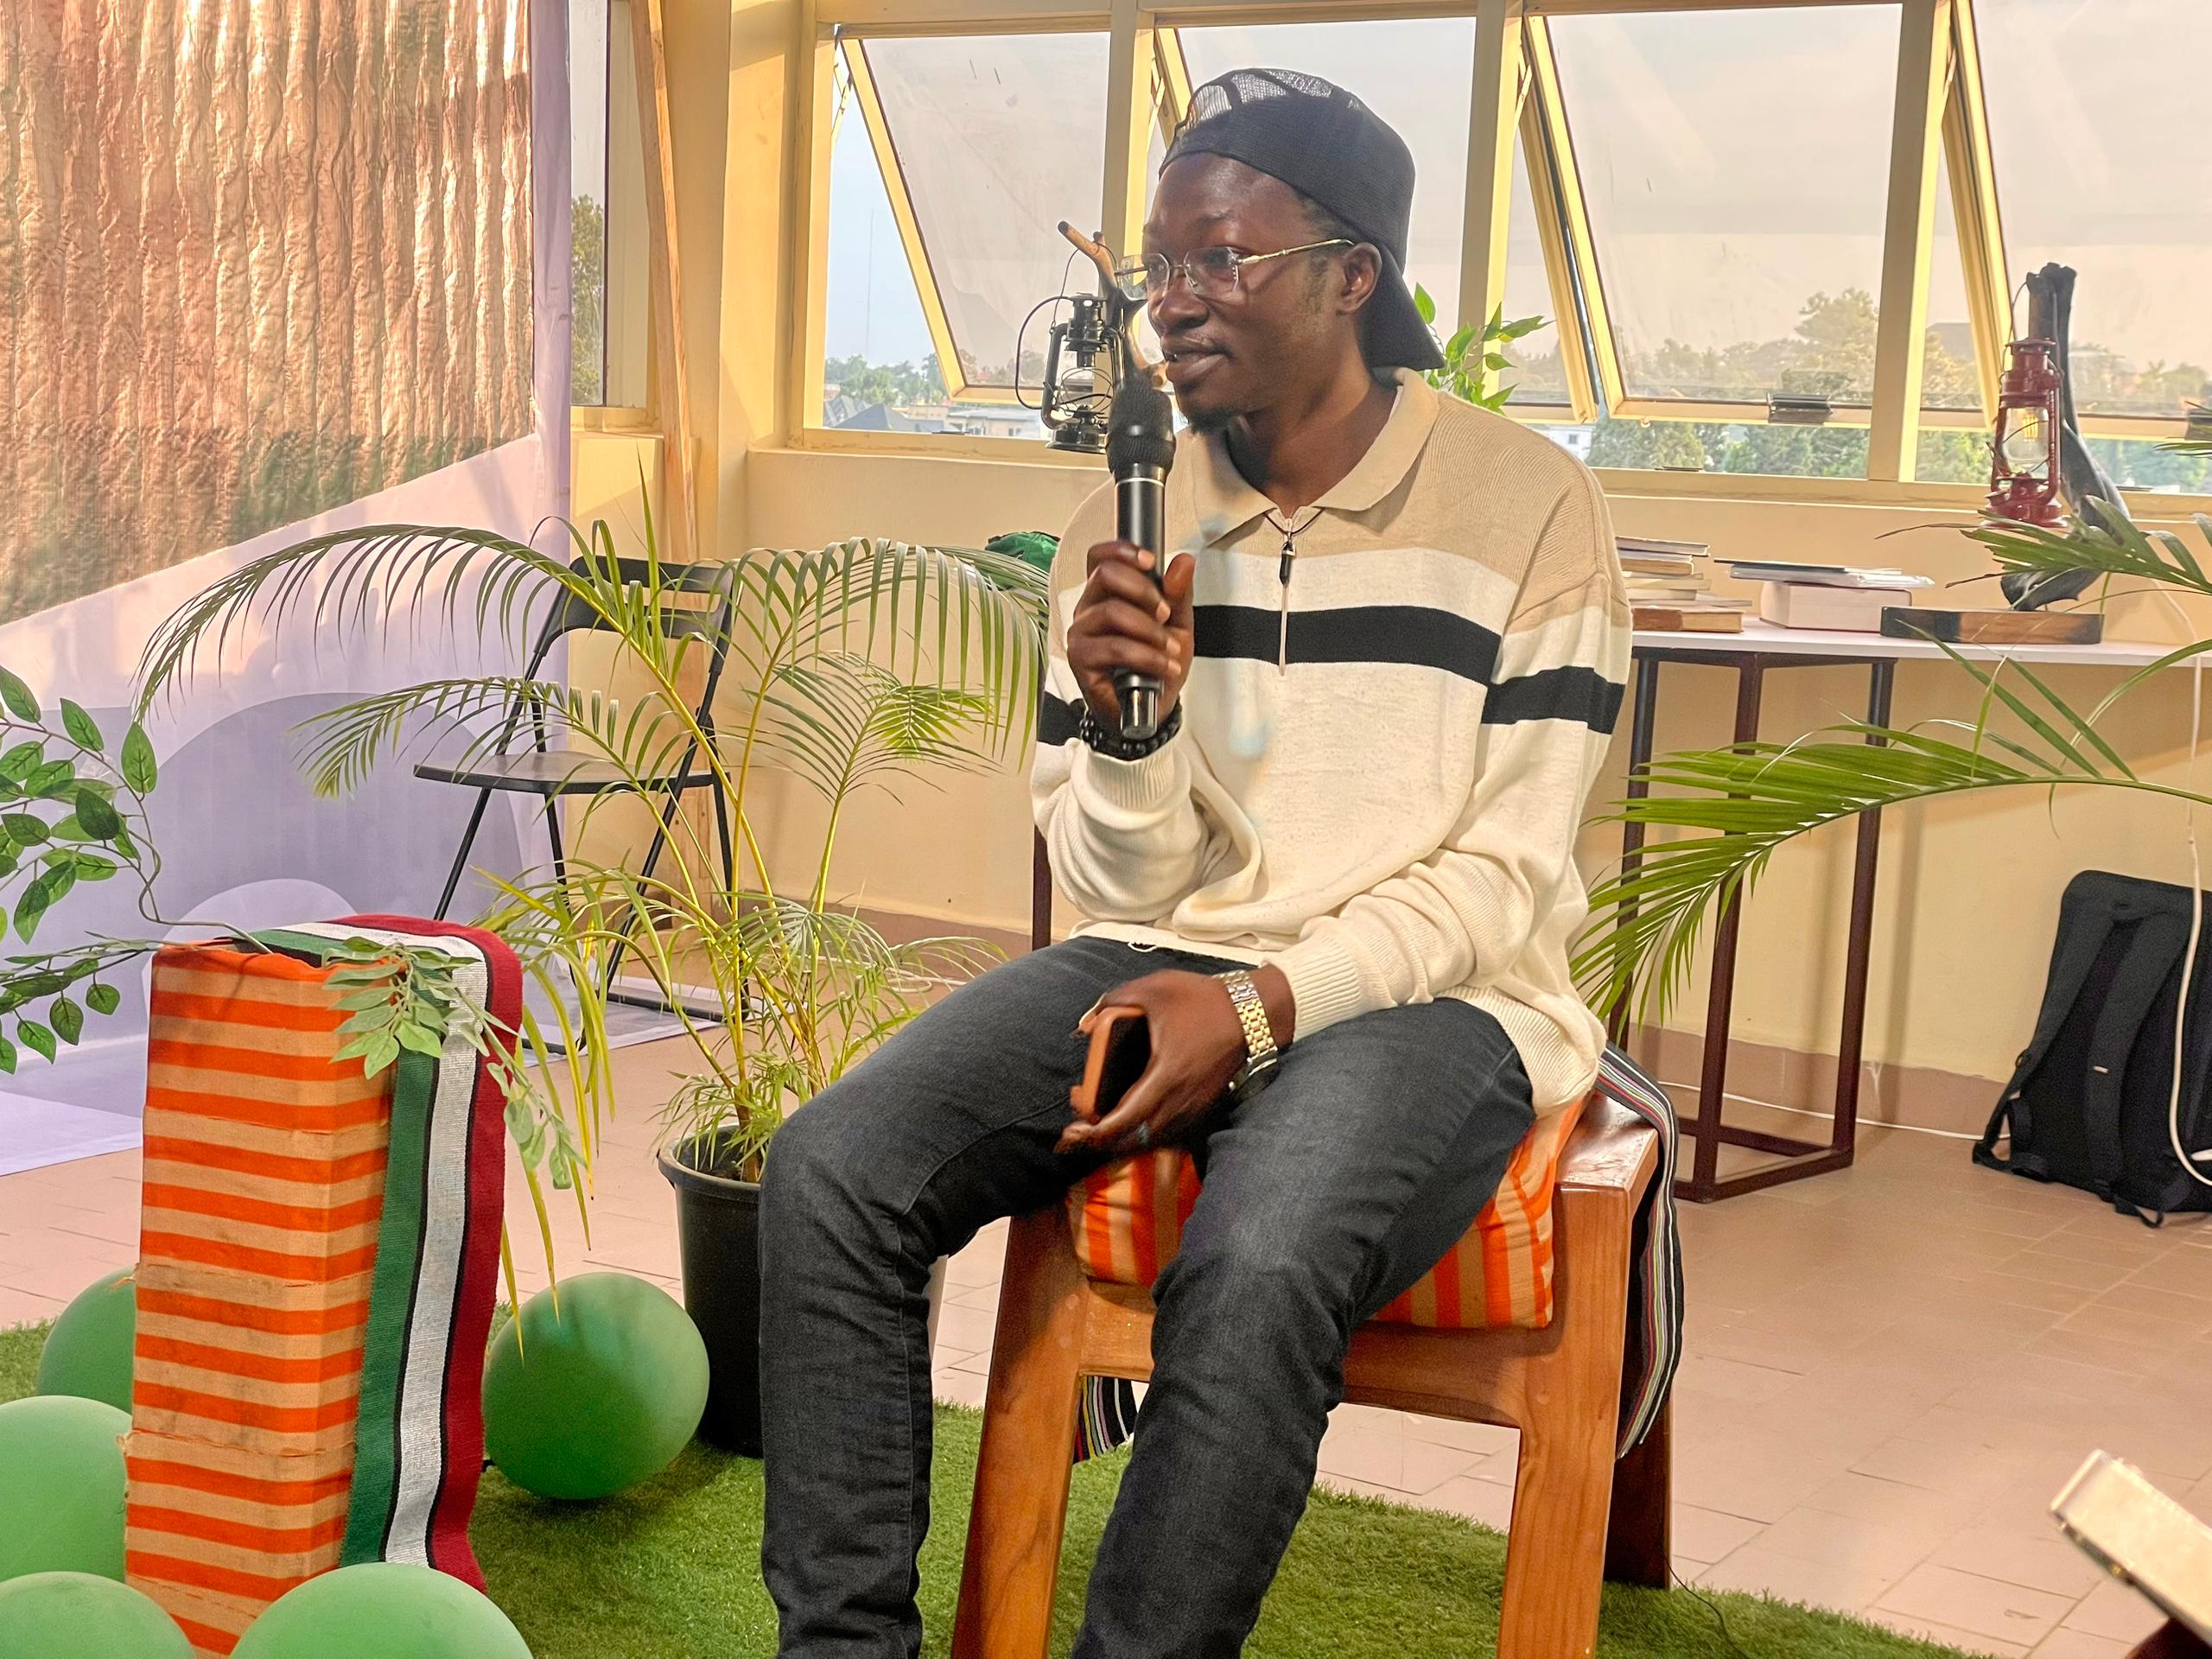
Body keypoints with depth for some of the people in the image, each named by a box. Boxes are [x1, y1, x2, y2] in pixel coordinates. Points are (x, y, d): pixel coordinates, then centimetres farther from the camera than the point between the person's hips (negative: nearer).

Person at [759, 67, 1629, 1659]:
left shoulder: (1530, 508, -5)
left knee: (1256, 1271, -36)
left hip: (1424, 993, -4)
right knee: (830, 1175, -20)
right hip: (1167, 961, 4)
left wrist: (1264, 1004, -18)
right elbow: (1123, 885, 7)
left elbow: (1500, 879, -6)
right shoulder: (1134, 515, 7)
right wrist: (1123, 714, -13)